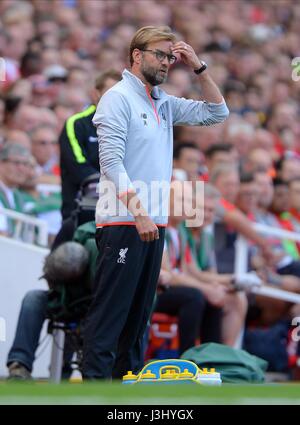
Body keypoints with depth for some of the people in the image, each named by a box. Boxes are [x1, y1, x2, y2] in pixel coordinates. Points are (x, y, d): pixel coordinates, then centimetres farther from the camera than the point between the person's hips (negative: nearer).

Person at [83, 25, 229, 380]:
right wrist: (138, 212, -22)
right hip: (122, 223, -8)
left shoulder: (165, 104, 15)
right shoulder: (118, 98, -7)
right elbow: (111, 161, -15)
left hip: (153, 223, 8)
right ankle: (94, 380, -9)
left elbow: (216, 114, 20)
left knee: (139, 311, 10)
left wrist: (198, 67, 9)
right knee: (110, 310, -9)